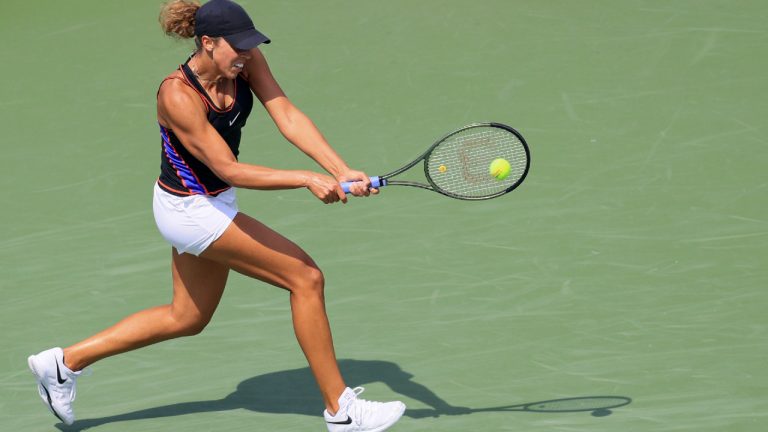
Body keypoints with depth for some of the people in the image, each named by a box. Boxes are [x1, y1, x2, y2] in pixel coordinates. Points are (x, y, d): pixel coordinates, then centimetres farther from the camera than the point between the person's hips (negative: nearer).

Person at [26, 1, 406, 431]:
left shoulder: (245, 62, -10)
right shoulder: (178, 96, -30)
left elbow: (288, 116, -19)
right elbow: (229, 170, -30)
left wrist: (341, 171, -31)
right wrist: (307, 180, -35)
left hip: (210, 205, 9)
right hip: (191, 210, -9)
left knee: (187, 318, 24)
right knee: (306, 278, -10)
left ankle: (65, 362, 33)